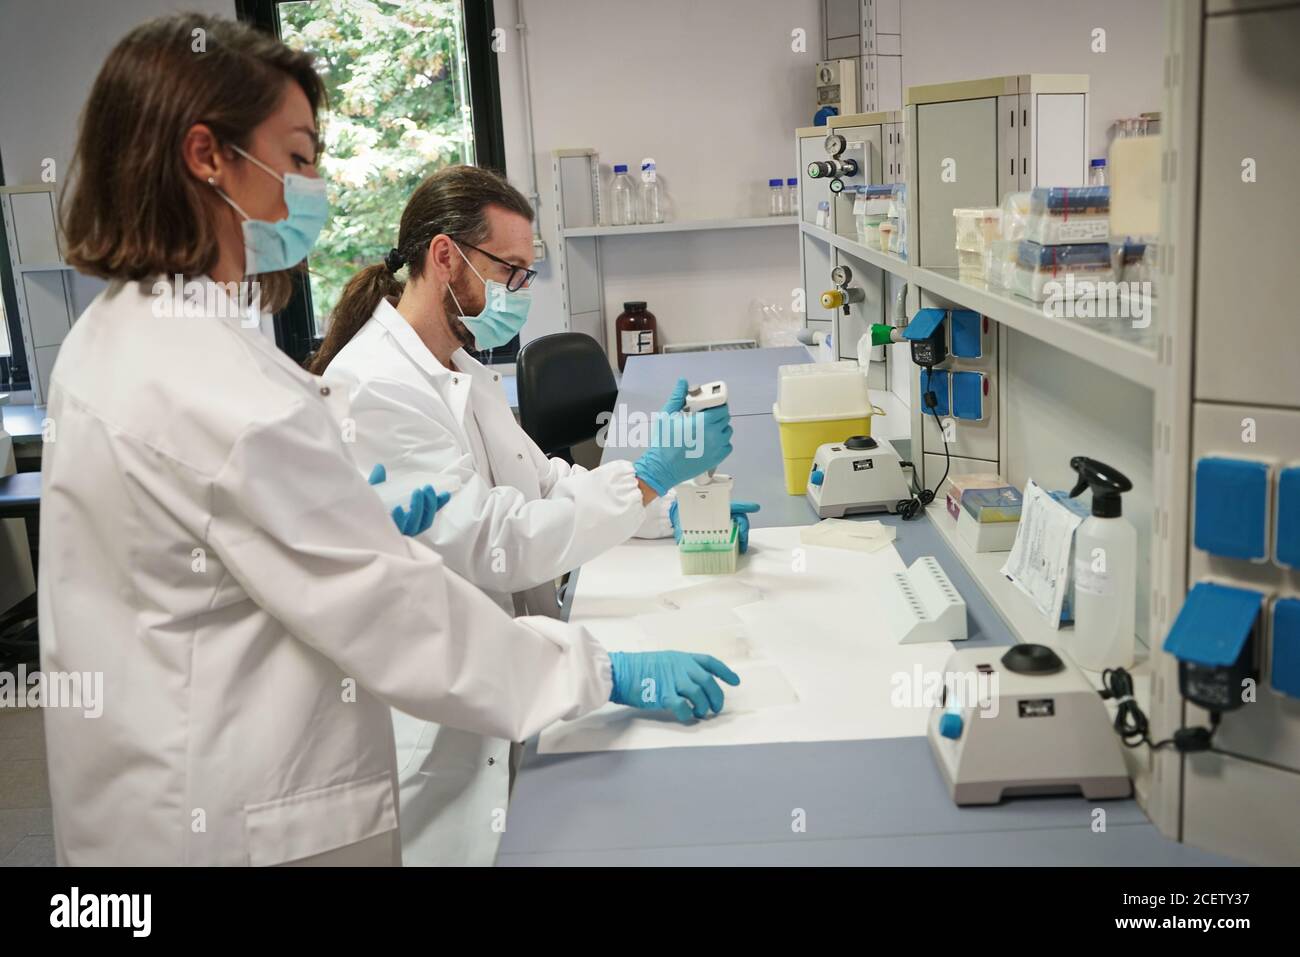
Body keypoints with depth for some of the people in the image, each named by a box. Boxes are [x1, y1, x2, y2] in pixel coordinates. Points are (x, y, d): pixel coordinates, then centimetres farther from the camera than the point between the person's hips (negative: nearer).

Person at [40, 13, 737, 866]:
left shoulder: (116, 336, 4)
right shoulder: (209, 382, -27)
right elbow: (390, 605, -25)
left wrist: (359, 520, 9)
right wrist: (607, 675, -17)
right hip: (246, 823, -9)